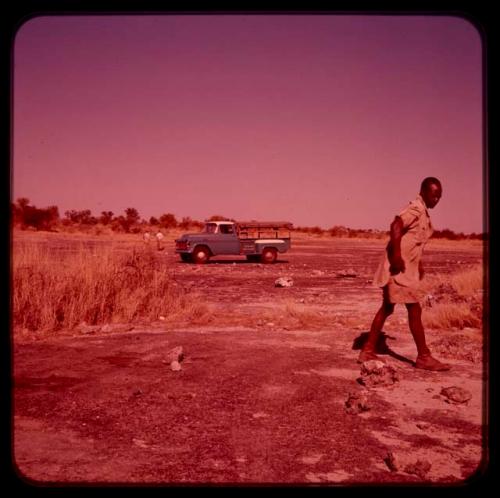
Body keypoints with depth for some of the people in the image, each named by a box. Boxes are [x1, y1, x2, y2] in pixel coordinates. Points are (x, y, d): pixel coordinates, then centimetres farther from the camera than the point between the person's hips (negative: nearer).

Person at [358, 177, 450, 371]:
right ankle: (424, 357, 5)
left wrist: (418, 263, 20)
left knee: (387, 308, 12)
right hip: (399, 267, -10)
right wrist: (397, 255, -29)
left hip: (407, 268, 10)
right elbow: (396, 226, -26)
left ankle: (368, 351, 18)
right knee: (414, 310, -4)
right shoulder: (416, 208, -13)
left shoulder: (423, 212, 17)